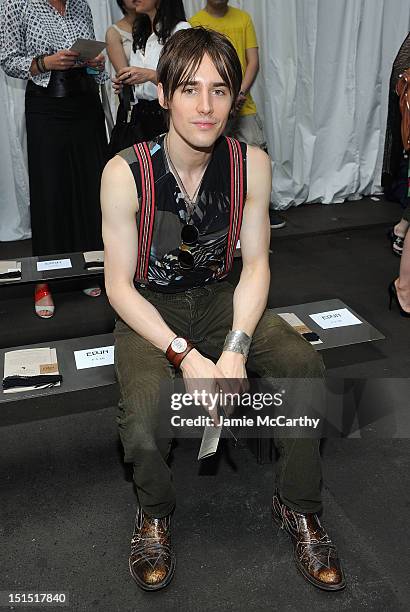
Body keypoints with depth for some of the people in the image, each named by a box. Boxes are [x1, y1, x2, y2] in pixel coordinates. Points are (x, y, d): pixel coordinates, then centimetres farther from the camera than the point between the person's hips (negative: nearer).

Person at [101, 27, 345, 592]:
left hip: (220, 300, 3)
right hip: (149, 311, -2)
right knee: (145, 420, -30)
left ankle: (298, 508, 4)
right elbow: (119, 285, -14)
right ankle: (155, 514, 8)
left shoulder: (251, 164, -9)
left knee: (306, 366, -21)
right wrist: (185, 356, -24)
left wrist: (235, 350, -19)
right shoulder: (126, 173, -18)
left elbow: (255, 264, -5)